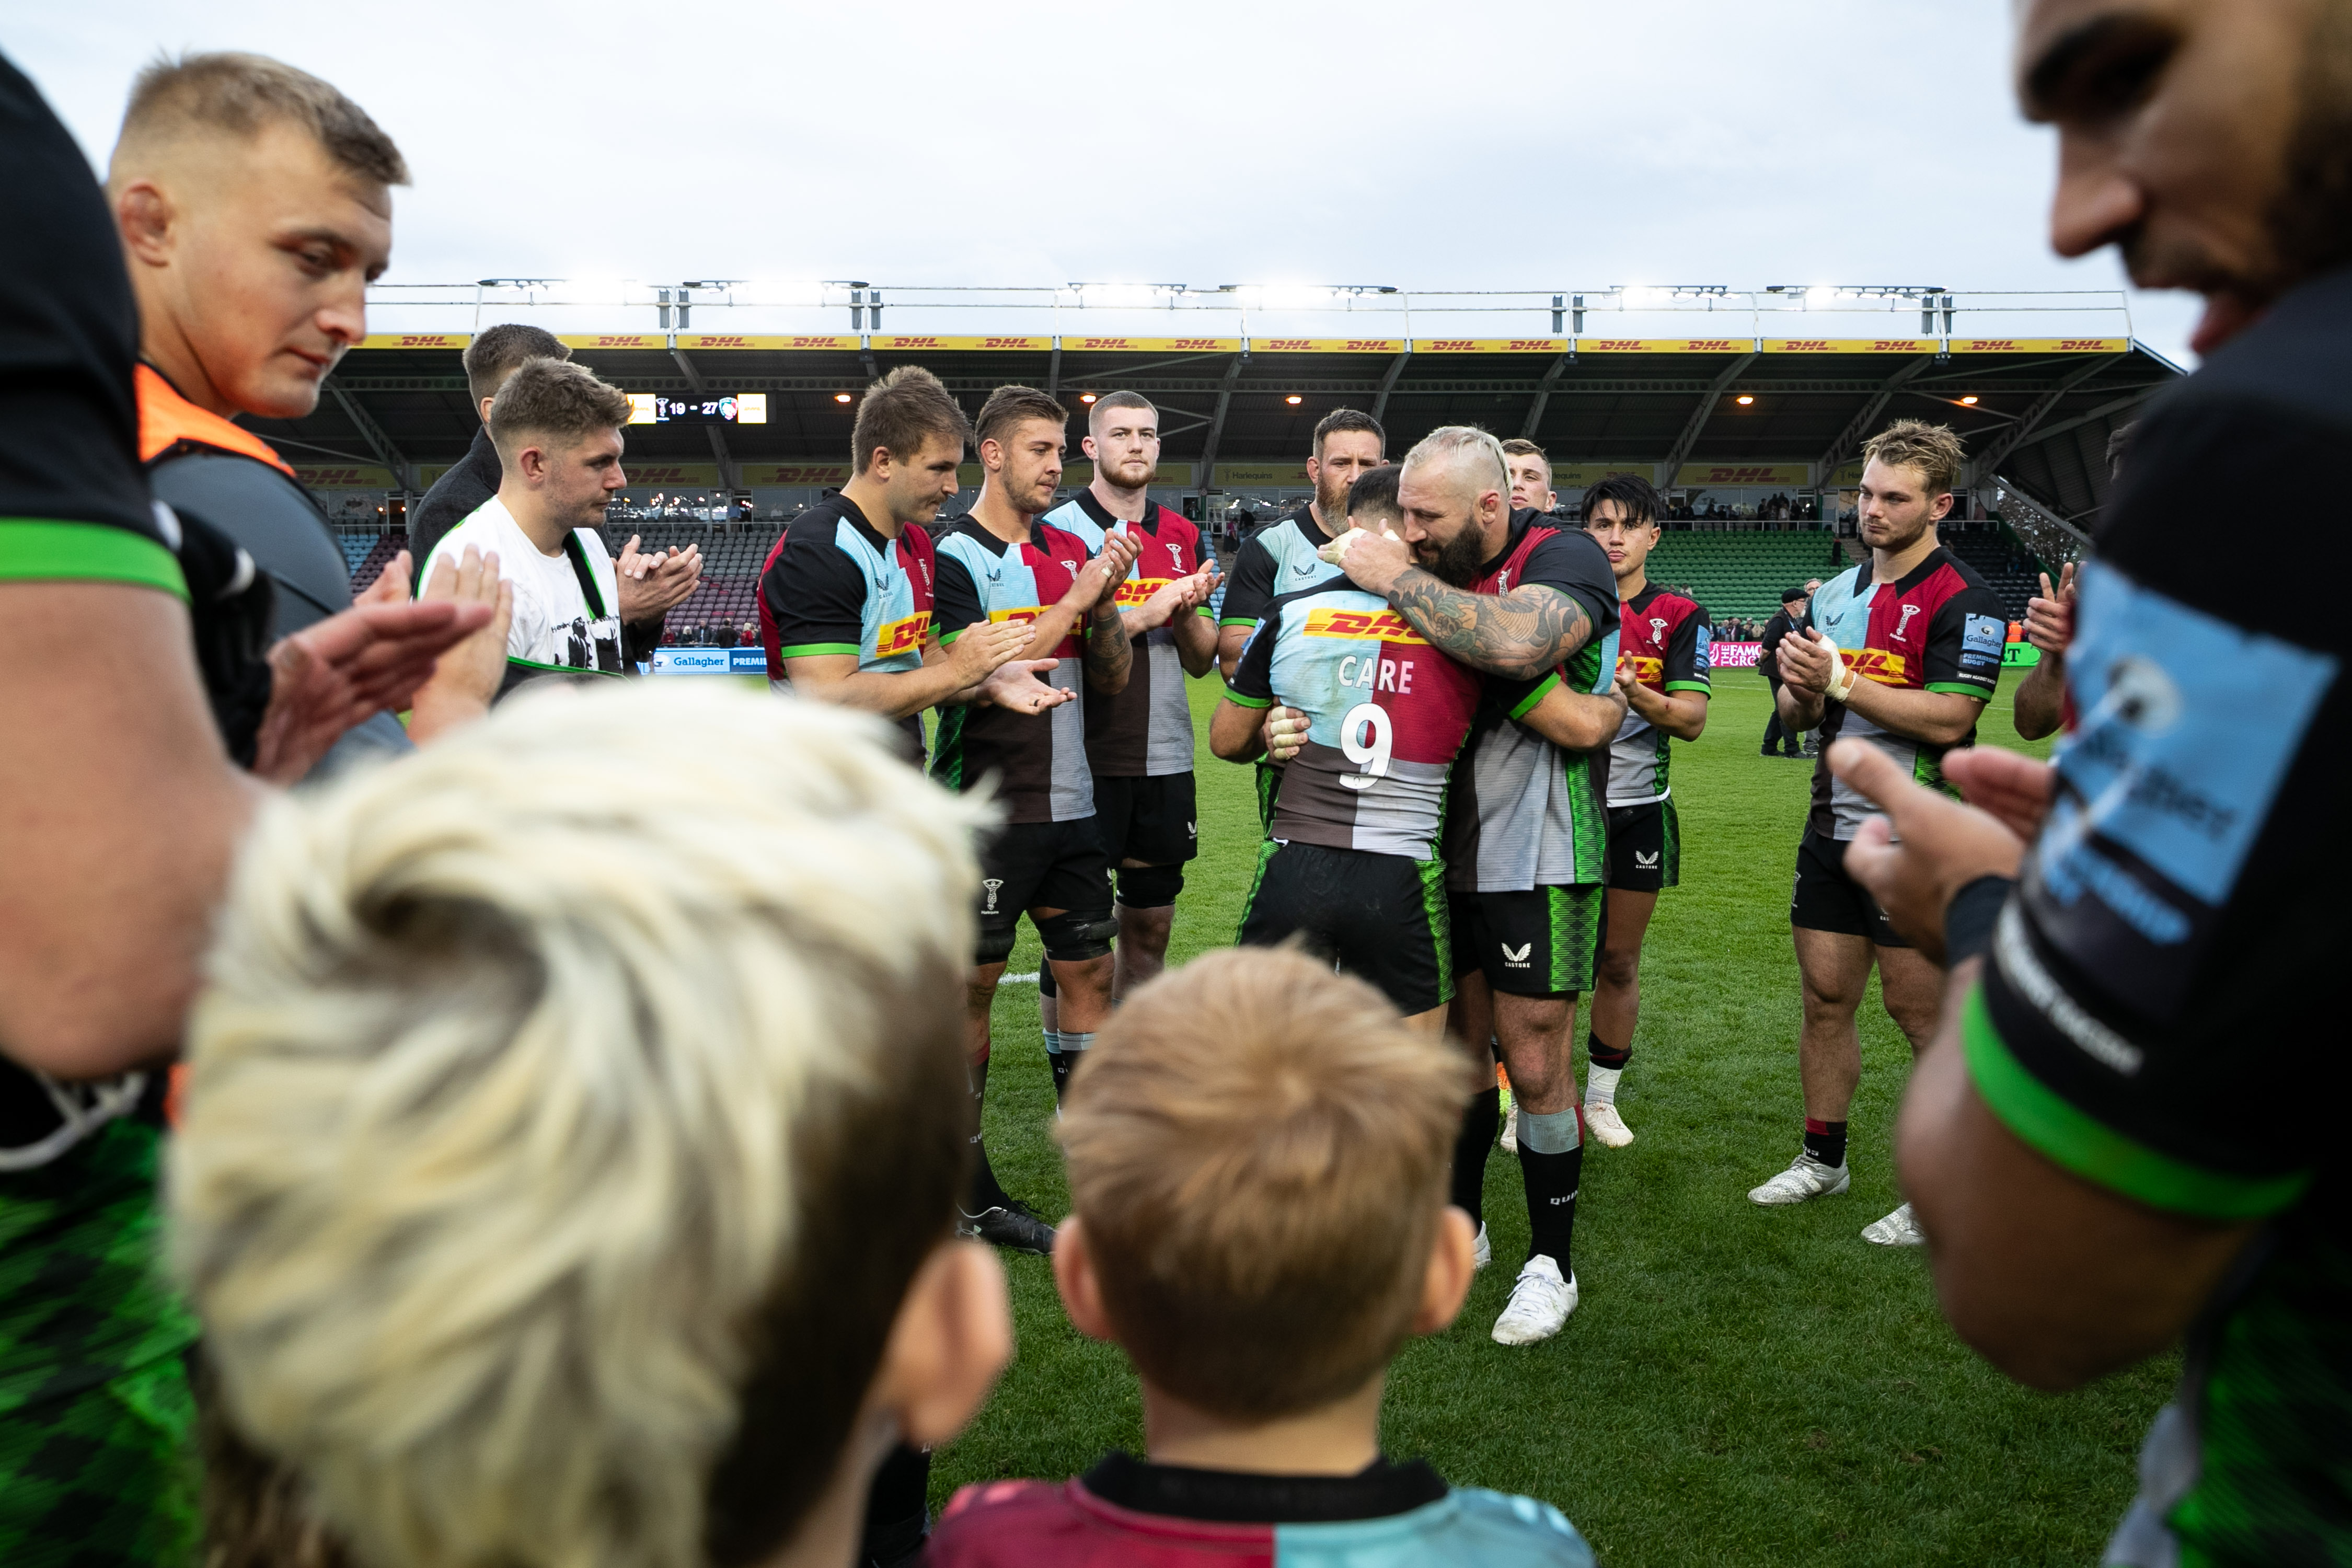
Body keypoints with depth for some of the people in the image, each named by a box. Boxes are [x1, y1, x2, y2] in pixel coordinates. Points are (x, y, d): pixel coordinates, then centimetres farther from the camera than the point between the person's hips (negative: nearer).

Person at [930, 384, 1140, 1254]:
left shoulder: (1073, 550, 11)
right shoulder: (952, 556, -9)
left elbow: (1111, 679, 11)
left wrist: (1107, 599, -6)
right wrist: (1076, 598, -16)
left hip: (1069, 806, 7)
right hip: (987, 808, -7)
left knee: (1089, 972, 11)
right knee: (970, 985, 2)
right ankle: (968, 1191, 14)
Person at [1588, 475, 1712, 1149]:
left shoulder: (1679, 616, 2)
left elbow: (1692, 719, -9)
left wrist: (1637, 695, -28)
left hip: (1639, 810, 1)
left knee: (1620, 961, 8)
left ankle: (1601, 1095, 24)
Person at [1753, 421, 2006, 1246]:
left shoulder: (1961, 600, -10)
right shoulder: (1835, 591, 13)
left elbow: (1948, 718, -21)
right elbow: (1798, 714, 17)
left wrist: (1840, 680, -19)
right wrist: (1799, 688, -6)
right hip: (1832, 830, 7)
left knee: (1919, 1011, 0)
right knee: (1825, 999, 12)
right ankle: (1823, 1158, 26)